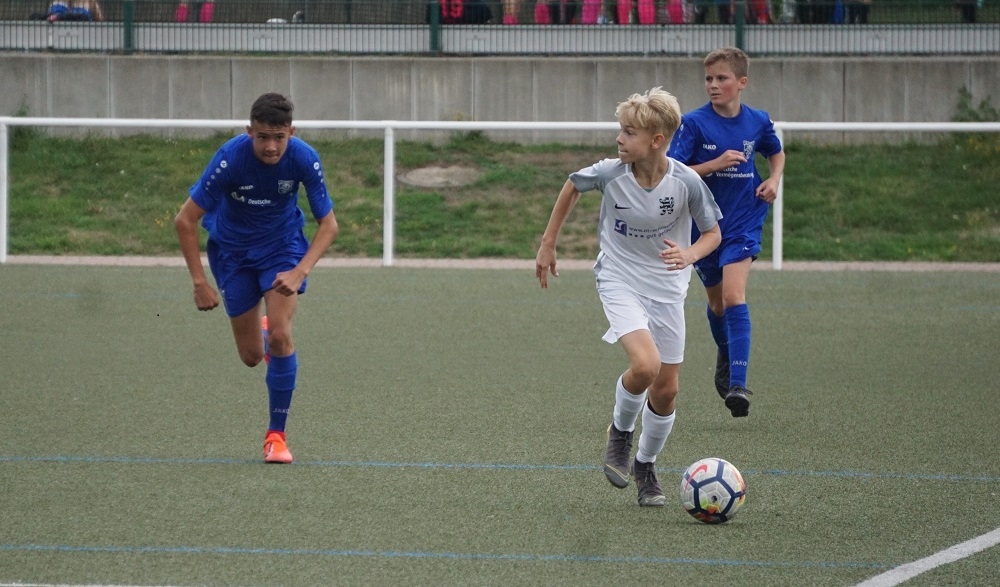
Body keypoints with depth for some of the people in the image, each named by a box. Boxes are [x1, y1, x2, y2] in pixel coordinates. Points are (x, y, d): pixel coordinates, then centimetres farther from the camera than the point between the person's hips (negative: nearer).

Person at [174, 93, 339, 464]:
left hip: (282, 244, 0)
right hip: (232, 249, 0)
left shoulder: (304, 159, -25)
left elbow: (328, 224, -15)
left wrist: (300, 272, -29)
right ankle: (263, 335, 44)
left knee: (280, 335, -20)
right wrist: (200, 283, -25)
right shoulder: (230, 159, -30)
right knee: (251, 356, 3)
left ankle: (276, 435, -5)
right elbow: (185, 221, -23)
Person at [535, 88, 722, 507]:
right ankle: (620, 432, 5)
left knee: (666, 388, 5)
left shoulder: (686, 182, -18)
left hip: (667, 287, 2)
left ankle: (646, 466, 31)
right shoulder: (610, 173, -17)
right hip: (619, 280, -2)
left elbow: (713, 232, -2)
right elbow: (571, 186, 6)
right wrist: (547, 245, 11)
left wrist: (690, 254, -24)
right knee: (644, 365, -25)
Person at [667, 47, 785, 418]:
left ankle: (737, 385, -25)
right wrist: (716, 164, -25)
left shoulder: (758, 122, -2)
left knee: (733, 297, -19)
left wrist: (774, 180, 0)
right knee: (717, 302, 16)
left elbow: (776, 153, 20)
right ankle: (726, 357, 47)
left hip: (743, 224, -1)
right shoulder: (694, 123, -10)